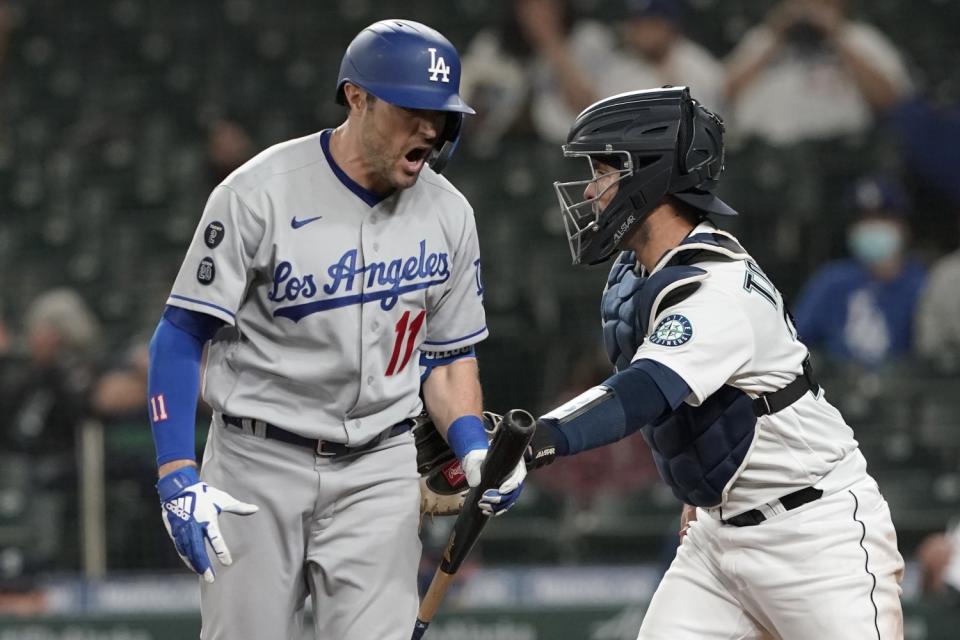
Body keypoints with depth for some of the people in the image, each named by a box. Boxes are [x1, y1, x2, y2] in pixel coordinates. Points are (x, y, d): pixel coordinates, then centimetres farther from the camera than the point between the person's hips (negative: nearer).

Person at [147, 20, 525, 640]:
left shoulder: (448, 215, 2)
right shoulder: (260, 193, -12)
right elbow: (181, 336, -10)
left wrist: (475, 452, -6)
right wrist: (178, 479, -20)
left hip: (378, 472, 3)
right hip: (258, 464, -3)